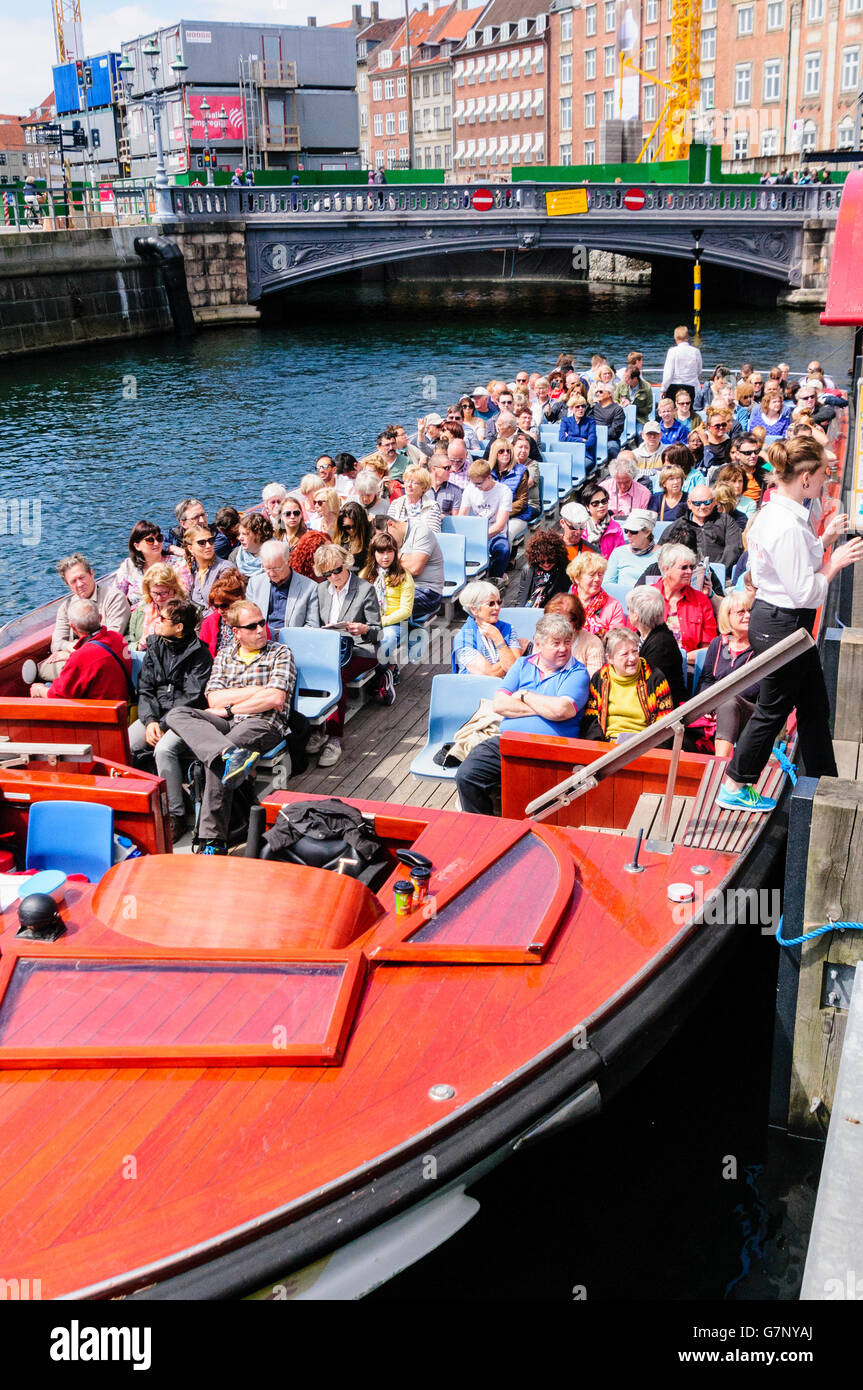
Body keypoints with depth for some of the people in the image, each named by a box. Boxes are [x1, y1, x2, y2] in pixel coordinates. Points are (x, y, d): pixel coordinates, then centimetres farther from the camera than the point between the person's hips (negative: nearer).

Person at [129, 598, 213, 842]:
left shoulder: (199, 653, -6)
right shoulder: (154, 647, 12)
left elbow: (192, 699, -12)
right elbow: (144, 689, 9)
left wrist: (163, 725, -17)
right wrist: (150, 721, -8)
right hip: (156, 714, 6)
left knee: (164, 749, -33)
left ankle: (175, 816, -23)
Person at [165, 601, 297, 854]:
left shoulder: (280, 653, 11)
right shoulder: (224, 657, 22)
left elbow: (275, 700, -6)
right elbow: (214, 700, 6)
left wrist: (229, 708, -2)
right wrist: (257, 691, -2)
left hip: (263, 724, -4)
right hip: (227, 724, 5)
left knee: (216, 759, -37)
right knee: (176, 714, -24)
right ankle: (230, 752, -48)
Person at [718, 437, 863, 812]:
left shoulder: (772, 512, 6)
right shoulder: (788, 525, -25)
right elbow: (805, 592, -24)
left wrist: (824, 540, 11)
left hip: (770, 617, 10)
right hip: (783, 626, -10)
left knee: (814, 706, 18)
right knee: (773, 710, 5)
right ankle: (735, 788, 19)